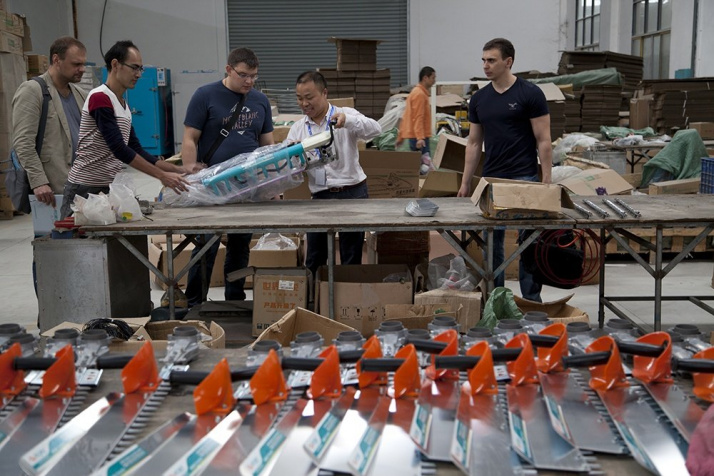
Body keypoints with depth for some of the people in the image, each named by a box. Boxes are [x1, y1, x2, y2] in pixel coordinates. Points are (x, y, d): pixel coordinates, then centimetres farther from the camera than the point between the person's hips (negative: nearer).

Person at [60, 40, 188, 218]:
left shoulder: (124, 105, 14)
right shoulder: (99, 98, -14)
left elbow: (137, 150, 15)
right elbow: (120, 150, -21)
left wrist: (177, 170, 6)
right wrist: (162, 176, -22)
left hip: (110, 188, 8)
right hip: (85, 189, -8)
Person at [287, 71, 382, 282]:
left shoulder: (346, 115, -1)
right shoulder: (297, 129, 9)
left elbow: (375, 129, -17)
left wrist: (347, 120, -34)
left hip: (352, 193, -3)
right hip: (320, 197, 4)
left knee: (351, 260, 4)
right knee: (314, 261, 11)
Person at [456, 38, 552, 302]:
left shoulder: (530, 94, -8)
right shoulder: (479, 98, 8)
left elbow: (543, 140, -8)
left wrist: (546, 180, -14)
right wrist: (465, 182, 9)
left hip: (523, 179, -5)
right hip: (490, 180, 6)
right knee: (491, 242, 10)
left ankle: (531, 299, 10)